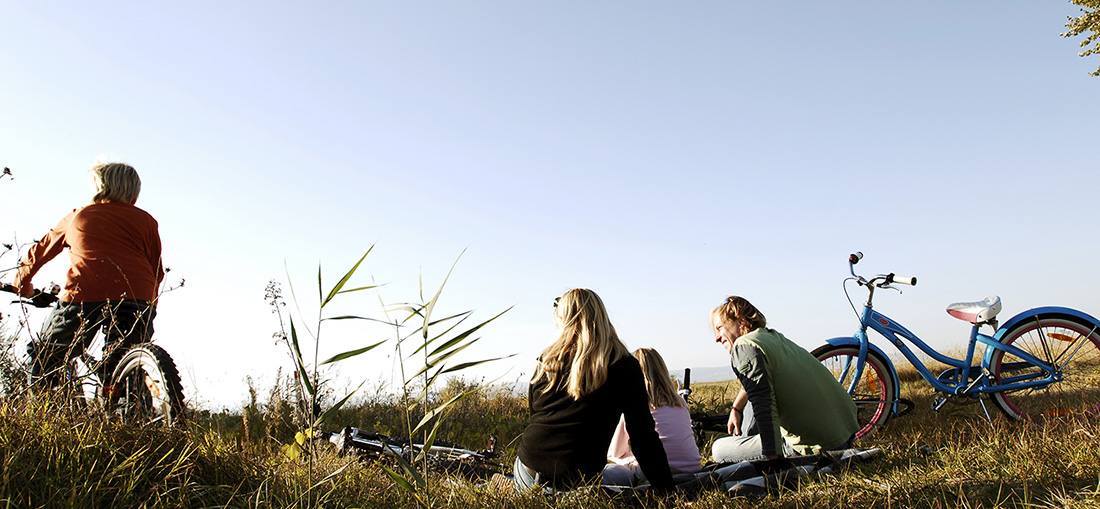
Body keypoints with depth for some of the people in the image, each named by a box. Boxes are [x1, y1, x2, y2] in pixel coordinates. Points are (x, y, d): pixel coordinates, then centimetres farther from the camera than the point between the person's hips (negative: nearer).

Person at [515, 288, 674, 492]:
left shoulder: (547, 360, 2)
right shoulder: (626, 366, -5)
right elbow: (643, 433, -7)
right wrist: (665, 487, -4)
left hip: (529, 464, 6)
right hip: (573, 480, -6)